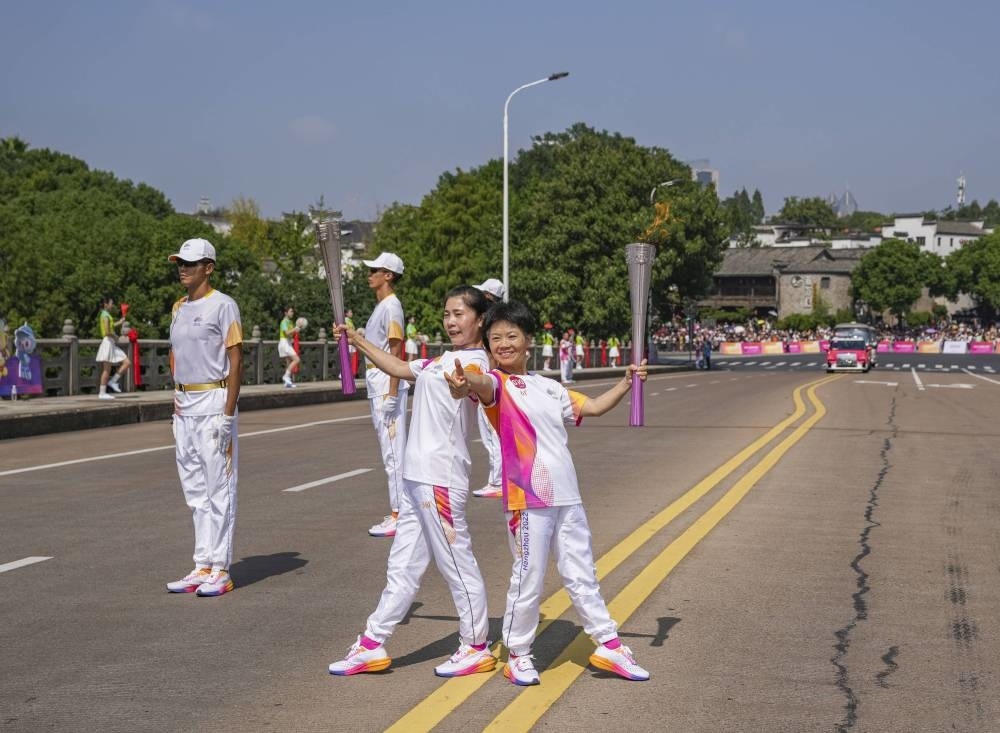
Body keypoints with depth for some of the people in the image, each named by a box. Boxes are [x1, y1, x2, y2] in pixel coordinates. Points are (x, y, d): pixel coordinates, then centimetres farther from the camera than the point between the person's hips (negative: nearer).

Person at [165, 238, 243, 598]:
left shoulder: (223, 306, -8)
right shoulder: (178, 308, 15)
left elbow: (236, 361, -12)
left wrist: (228, 414, -17)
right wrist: (176, 407, 15)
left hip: (214, 403, -8)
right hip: (185, 406, 8)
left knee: (219, 490, -4)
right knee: (195, 491, 10)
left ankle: (220, 570, 0)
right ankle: (203, 567, 16)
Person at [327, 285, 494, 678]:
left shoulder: (474, 362, -13)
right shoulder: (443, 359, 17)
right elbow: (399, 368, 32)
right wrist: (358, 342, 30)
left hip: (441, 479, -10)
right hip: (417, 473, 10)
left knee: (456, 563, 0)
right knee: (403, 564, 13)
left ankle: (476, 648, 13)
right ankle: (372, 645, 19)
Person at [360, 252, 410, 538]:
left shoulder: (391, 306, -13)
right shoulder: (380, 307, 17)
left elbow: (396, 352, -18)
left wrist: (392, 394, -21)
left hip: (387, 383, -11)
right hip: (376, 382, 11)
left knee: (394, 450, -8)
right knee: (388, 451, 13)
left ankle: (399, 515, -7)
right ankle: (397, 511, 18)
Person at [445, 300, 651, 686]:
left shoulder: (549, 387, 16)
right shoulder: (498, 384, -5)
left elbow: (593, 406, 25)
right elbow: (484, 384, -30)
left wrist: (626, 382, 12)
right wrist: (465, 382, -54)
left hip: (567, 496, 6)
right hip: (527, 499, -6)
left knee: (582, 576, 15)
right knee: (528, 580, -1)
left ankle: (609, 645, 26)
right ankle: (518, 655, 15)